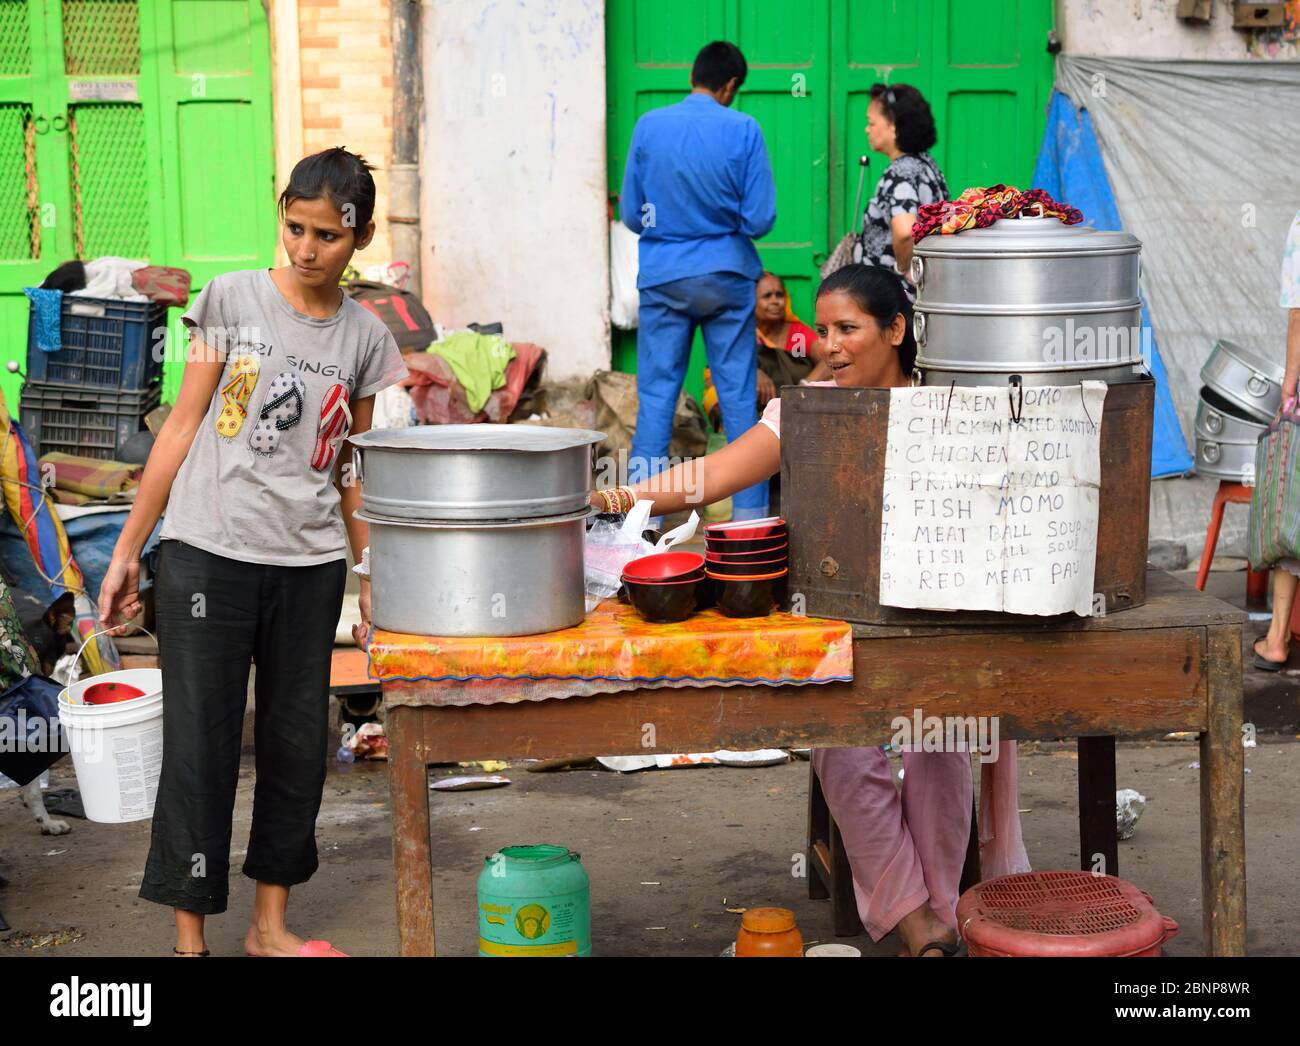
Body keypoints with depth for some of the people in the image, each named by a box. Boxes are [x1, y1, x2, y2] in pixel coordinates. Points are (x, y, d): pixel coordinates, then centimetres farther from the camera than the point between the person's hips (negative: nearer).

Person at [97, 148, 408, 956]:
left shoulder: (366, 339, 5)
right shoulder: (232, 299, -1)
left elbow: (354, 471, 11)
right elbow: (184, 425, 1)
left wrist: (376, 584, 10)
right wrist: (128, 548, 0)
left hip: (310, 566, 3)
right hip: (208, 555, -3)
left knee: (298, 744, 10)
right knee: (200, 745, 0)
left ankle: (271, 925, 25)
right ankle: (190, 937, 11)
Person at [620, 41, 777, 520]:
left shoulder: (649, 126, -1)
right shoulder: (743, 130, -5)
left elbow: (631, 213, 4)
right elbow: (760, 218, -5)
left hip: (663, 278, 1)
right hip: (726, 276, -1)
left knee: (656, 395, 4)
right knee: (739, 396, 5)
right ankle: (749, 515, 9)